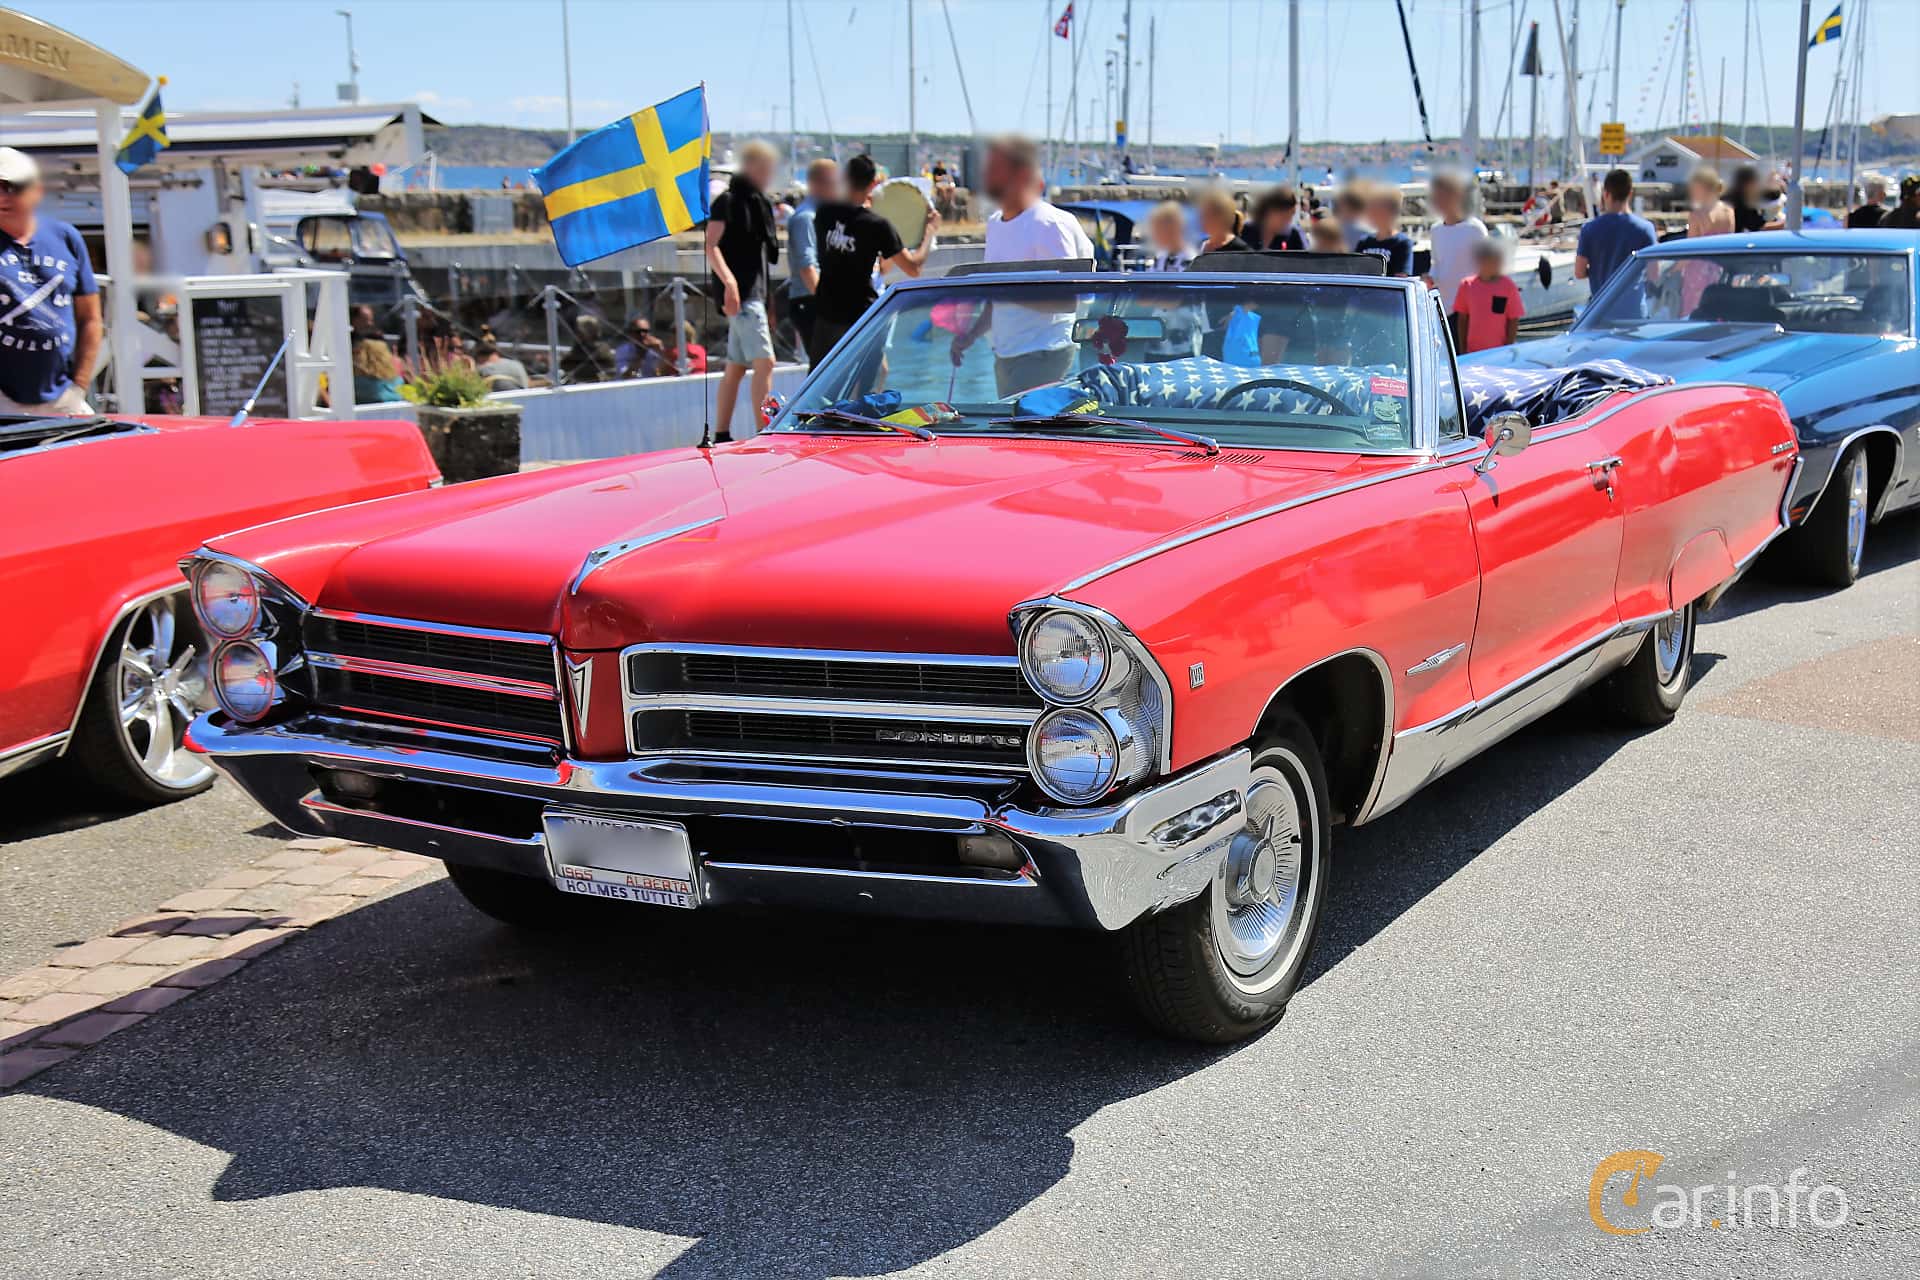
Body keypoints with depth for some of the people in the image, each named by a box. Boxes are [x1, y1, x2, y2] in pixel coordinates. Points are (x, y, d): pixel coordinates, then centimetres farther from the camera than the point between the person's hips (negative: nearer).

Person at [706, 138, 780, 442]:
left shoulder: (756, 200, 20)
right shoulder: (728, 200, -7)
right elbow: (710, 246, -17)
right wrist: (729, 281, -26)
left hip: (755, 292, 9)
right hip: (741, 293, -9)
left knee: (736, 367, 10)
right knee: (764, 362, -15)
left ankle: (721, 437, 14)